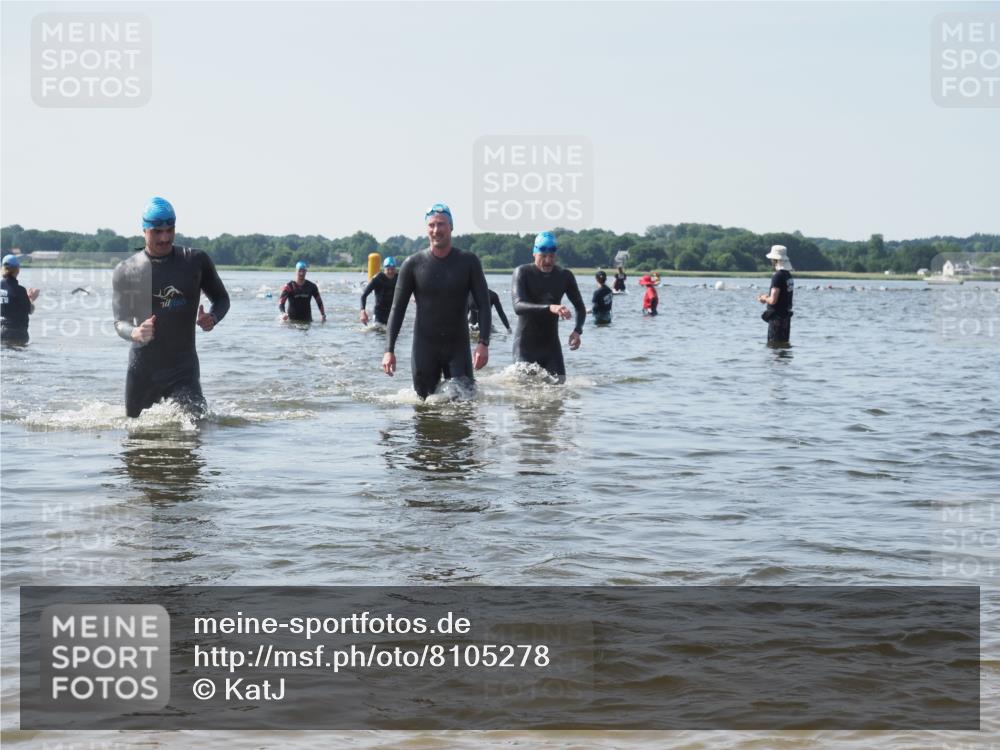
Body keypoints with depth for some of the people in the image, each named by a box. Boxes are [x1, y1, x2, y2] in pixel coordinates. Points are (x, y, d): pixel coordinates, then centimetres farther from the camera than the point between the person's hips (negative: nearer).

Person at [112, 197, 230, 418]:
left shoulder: (196, 261, 1)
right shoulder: (126, 271, -1)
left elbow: (221, 298, 12)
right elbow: (120, 321, -5)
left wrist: (212, 317, -11)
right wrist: (135, 334, -29)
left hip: (183, 369, -1)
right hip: (142, 372, 1)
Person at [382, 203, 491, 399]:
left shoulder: (468, 262, -1)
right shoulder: (413, 265, -1)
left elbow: (483, 305, -3)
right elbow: (397, 308, 1)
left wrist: (483, 343, -16)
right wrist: (389, 350, -7)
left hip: (458, 346, 0)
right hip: (425, 346, 0)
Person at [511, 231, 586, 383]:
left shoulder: (565, 276, 2)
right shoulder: (522, 273, -11)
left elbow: (580, 307, 11)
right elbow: (518, 306, -27)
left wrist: (577, 330, -11)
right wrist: (550, 308, -43)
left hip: (551, 343, 4)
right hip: (526, 343, -4)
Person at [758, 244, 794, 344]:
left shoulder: (778, 276, -19)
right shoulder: (789, 276, 10)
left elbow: (773, 300, -23)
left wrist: (764, 298, -2)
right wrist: (767, 297, 15)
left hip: (777, 317, -9)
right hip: (786, 315, 9)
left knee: (774, 344, -4)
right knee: (784, 343, 16)